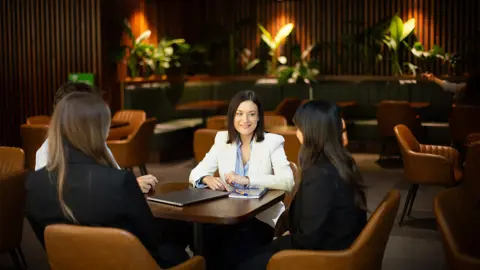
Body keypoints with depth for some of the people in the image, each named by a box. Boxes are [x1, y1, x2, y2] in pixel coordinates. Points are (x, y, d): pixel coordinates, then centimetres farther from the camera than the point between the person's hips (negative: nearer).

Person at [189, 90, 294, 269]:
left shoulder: (272, 142, -4)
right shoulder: (222, 139, 8)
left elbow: (288, 182, -17)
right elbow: (195, 173, 6)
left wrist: (247, 180, -28)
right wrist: (208, 179, -19)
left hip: (262, 218, -3)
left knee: (232, 251, -30)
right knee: (203, 241, -27)